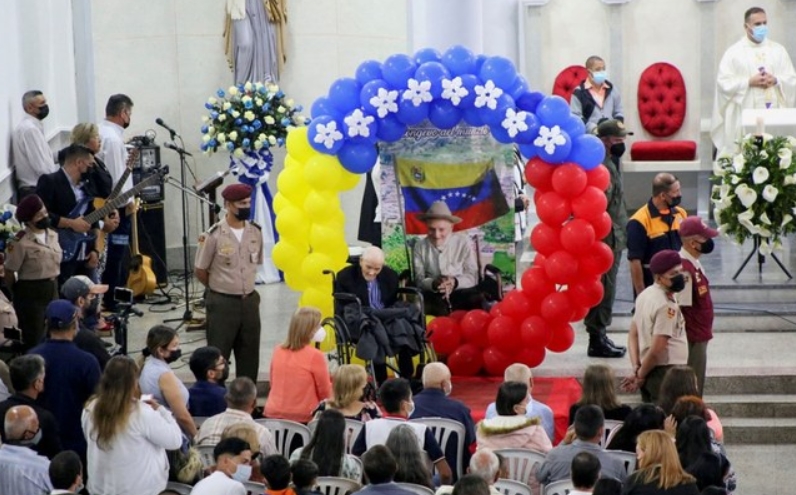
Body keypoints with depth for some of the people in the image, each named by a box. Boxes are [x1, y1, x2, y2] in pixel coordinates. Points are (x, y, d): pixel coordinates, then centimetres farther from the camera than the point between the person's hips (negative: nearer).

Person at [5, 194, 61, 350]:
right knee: (33, 340, 0)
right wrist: (19, 294, 1)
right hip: (31, 293, -7)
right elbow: (9, 272, -13)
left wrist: (52, 286, 17)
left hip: (52, 290, 7)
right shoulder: (21, 242, -19)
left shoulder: (53, 236, 5)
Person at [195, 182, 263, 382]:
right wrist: (220, 289, 8)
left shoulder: (255, 232, 2)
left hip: (249, 301, 5)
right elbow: (200, 271, -3)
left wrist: (243, 288, 12)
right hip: (222, 303, -5)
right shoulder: (214, 235, -13)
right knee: (217, 357, 0)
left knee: (249, 356, 10)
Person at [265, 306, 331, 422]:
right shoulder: (315, 356, -13)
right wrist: (330, 379, 14)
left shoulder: (278, 351, 4)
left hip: (273, 415, 5)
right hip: (302, 418, -5)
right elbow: (325, 394, -5)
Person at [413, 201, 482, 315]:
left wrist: (455, 282, -23)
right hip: (433, 296, 0)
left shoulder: (463, 242, -1)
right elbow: (419, 279, 1)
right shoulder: (420, 246, 3)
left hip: (463, 293, 0)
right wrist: (433, 284, -23)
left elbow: (472, 277, -1)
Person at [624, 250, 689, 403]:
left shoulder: (645, 294, 9)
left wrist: (636, 368, 4)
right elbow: (656, 349, -22)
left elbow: (633, 334, 12)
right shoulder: (666, 306, -19)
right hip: (665, 374, -10)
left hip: (649, 372, 10)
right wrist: (640, 377, -10)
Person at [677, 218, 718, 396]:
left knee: (696, 385, 18)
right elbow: (679, 308, -23)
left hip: (699, 336, 10)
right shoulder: (685, 269, -24)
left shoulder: (694, 263, 7)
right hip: (692, 339, -10)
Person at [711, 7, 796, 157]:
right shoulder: (734, 52, 2)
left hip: (774, 115, 3)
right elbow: (724, 82, -5)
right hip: (744, 118, -3)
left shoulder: (778, 50, 12)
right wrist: (750, 82, -15)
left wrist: (776, 80, -11)